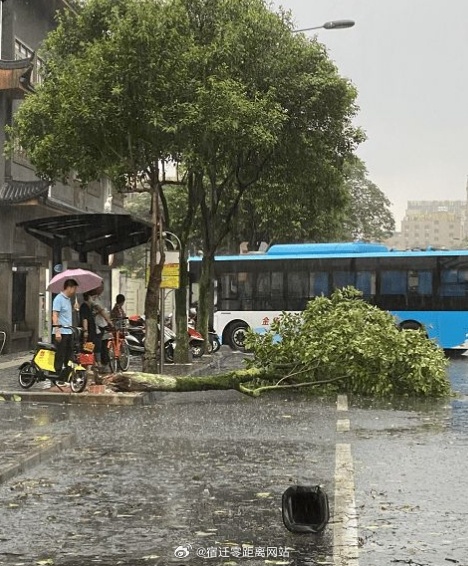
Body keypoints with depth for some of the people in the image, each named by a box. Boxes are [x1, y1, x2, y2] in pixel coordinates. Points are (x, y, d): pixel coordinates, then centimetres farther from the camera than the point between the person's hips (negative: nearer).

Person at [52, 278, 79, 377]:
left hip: (69, 332, 9)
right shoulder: (59, 299, -10)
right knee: (59, 357, -4)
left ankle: (67, 377, 18)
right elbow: (55, 315, -16)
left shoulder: (68, 299, 17)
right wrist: (57, 331, -22)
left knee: (69, 357, 11)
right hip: (61, 332, -9)